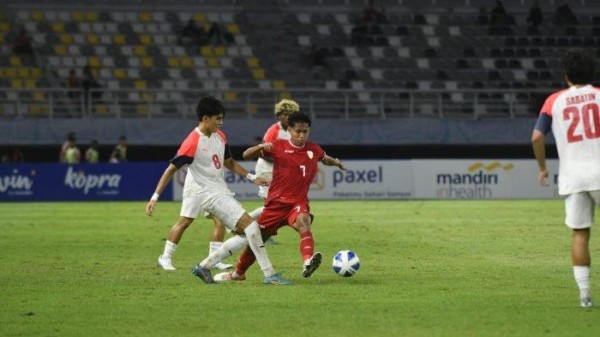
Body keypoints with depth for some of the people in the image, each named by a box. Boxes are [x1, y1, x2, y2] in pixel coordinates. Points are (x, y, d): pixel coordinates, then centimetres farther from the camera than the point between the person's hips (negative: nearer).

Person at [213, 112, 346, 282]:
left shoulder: (314, 150, 4)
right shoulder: (278, 146, -4)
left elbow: (325, 159, 28)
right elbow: (246, 155, -6)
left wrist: (335, 162, 5)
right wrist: (261, 147, -27)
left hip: (298, 202, 0)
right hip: (276, 202, 0)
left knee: (303, 223, -35)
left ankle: (307, 263, -58)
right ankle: (238, 273, 37)